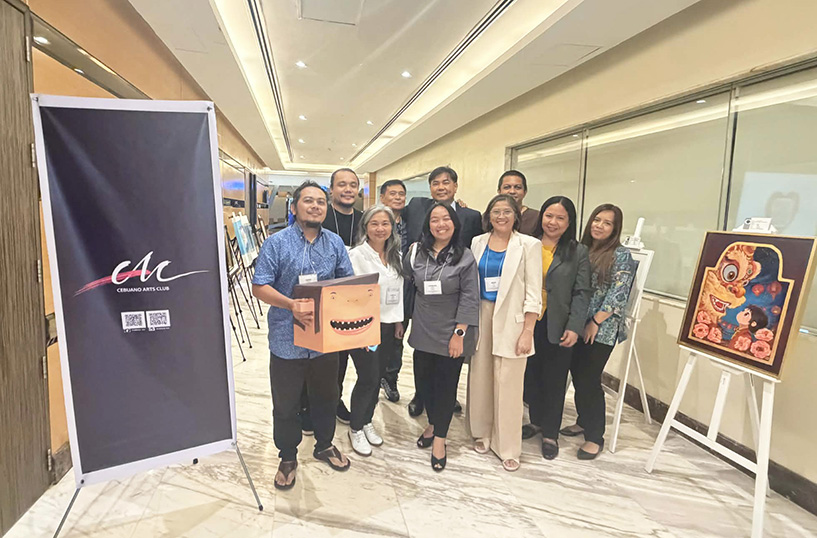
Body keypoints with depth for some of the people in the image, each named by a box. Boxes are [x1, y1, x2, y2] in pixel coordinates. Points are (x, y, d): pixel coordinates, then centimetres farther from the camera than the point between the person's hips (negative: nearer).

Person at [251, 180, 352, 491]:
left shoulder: (335, 243, 5)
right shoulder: (277, 243, -8)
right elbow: (259, 287, -11)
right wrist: (292, 305, -26)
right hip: (287, 340, -3)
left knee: (326, 397, 21)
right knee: (286, 404, 13)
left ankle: (324, 445, 44)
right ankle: (288, 457, 35)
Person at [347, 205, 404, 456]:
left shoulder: (396, 256, 8)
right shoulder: (357, 255, -12)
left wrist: (399, 321, 11)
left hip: (388, 325, 6)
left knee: (377, 377, 14)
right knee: (367, 379, -2)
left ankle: (367, 422, 34)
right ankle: (356, 429, 20)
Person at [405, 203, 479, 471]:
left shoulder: (465, 257, -8)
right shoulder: (416, 252, 2)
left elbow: (469, 297, -10)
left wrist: (459, 333, -13)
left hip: (450, 334, -3)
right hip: (423, 331, 4)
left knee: (446, 384, 7)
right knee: (423, 380, 13)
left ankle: (439, 438, 25)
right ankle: (432, 423, 39)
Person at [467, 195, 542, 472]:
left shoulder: (529, 245, -4)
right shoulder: (478, 242, 7)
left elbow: (533, 293, -6)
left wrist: (527, 332, -10)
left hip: (511, 320, -4)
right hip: (481, 317, 4)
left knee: (508, 384, 1)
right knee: (479, 378, 11)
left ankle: (508, 447, 17)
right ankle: (483, 433, 31)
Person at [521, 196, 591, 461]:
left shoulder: (578, 252, 0)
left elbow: (581, 293, -3)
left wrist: (574, 328, -12)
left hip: (558, 329, -2)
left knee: (554, 381, 8)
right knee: (531, 376, 14)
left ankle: (550, 433, 26)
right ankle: (536, 421, 36)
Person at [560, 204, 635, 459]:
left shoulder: (621, 255, -7)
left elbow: (617, 294, -14)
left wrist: (595, 322, -15)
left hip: (602, 330, -6)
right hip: (576, 325, 6)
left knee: (589, 380, -2)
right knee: (577, 375, 12)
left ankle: (595, 437, 13)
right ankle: (583, 421, 33)